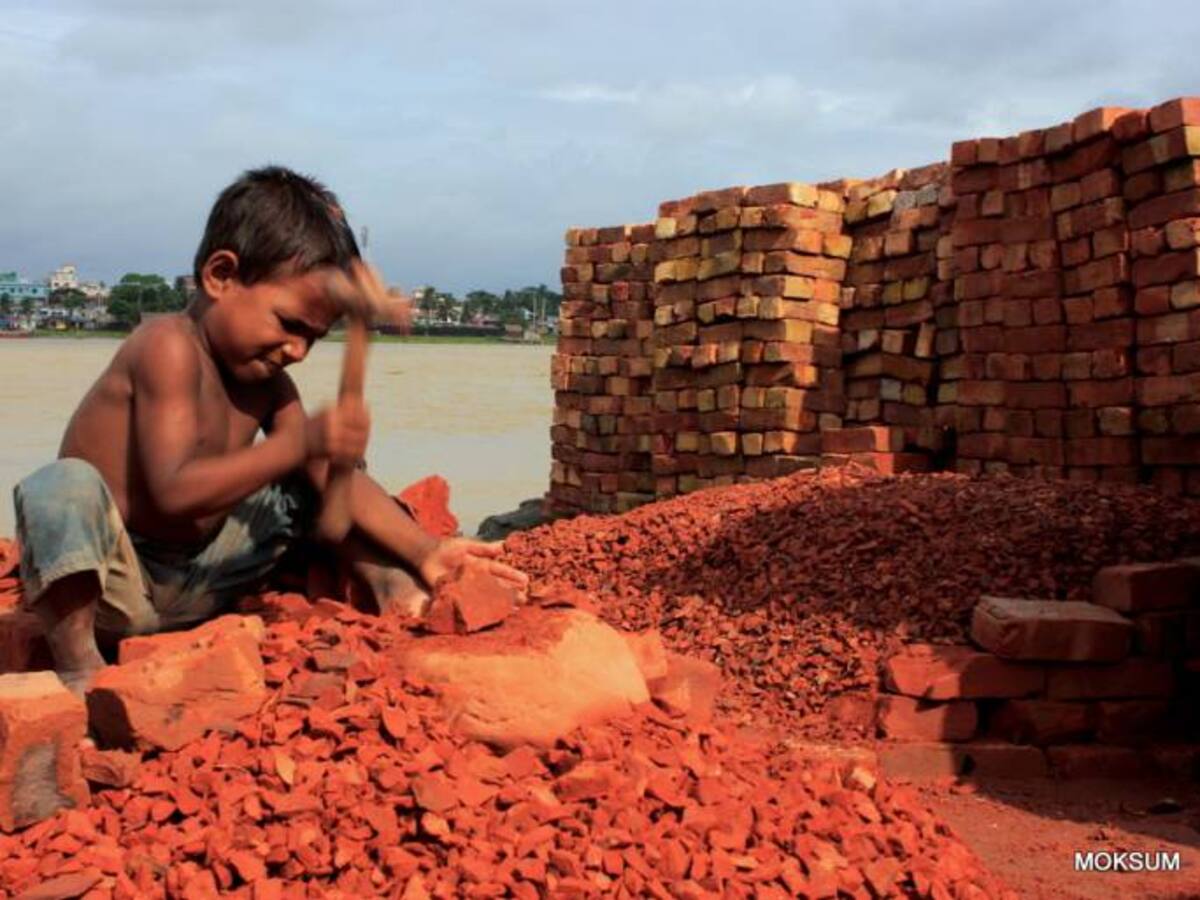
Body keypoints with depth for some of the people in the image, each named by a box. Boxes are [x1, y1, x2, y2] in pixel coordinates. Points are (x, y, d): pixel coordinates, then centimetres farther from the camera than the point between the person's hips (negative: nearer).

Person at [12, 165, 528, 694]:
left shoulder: (267, 383, 4)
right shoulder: (169, 347, -20)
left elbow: (336, 476, 1)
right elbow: (176, 489, -30)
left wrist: (425, 550, -11)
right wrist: (300, 442, -34)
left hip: (193, 589, 8)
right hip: (107, 585, -7)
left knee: (308, 486, 10)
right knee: (62, 485, -36)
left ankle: (387, 584, -8)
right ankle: (78, 669, -35)